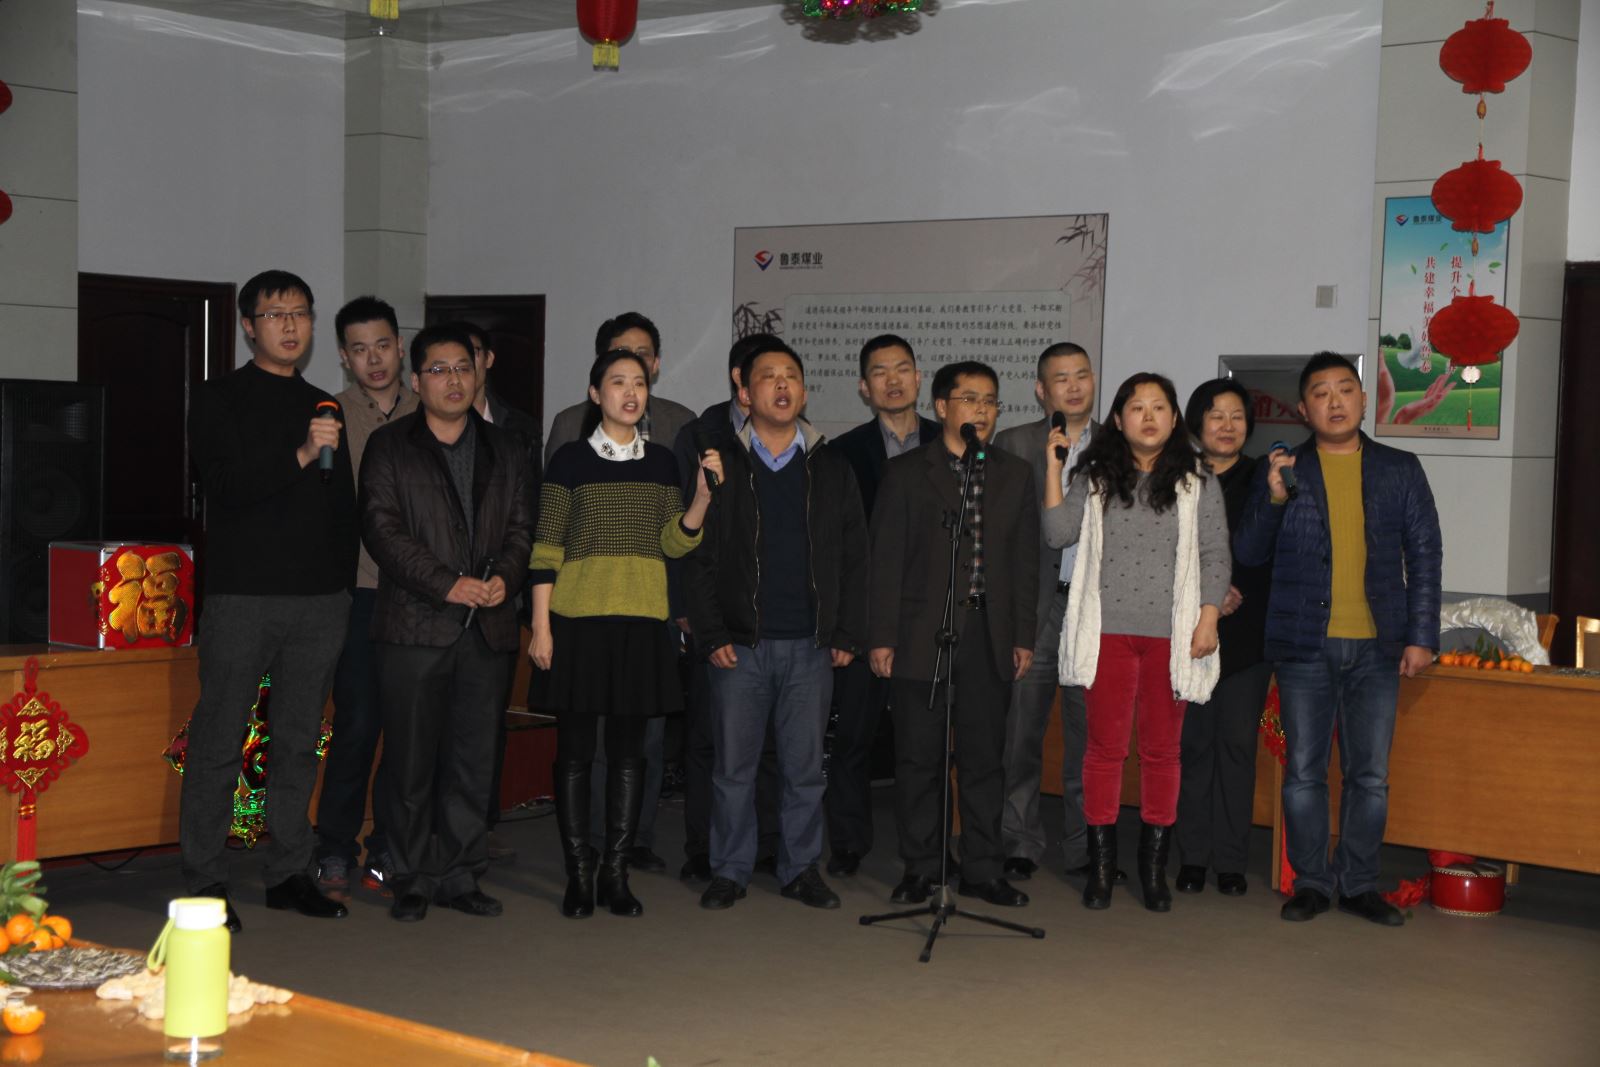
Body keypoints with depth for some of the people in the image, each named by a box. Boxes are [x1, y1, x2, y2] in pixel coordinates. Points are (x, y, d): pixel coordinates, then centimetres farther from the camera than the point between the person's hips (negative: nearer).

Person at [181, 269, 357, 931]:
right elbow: (225, 486, -13)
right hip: (242, 597, -5)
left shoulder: (323, 407, 17)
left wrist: (344, 585, 12)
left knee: (299, 742, 8)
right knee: (218, 743, -2)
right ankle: (205, 885, 4)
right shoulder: (219, 402, 2)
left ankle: (289, 874, 16)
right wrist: (299, 456, -24)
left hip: (320, 602, 5)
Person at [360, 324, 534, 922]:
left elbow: (521, 528, 14)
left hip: (489, 629, 3)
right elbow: (382, 530, -6)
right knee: (413, 763, 0)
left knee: (473, 760, 6)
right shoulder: (389, 447, 4)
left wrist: (505, 577, -7)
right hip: (414, 627, -3)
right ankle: (412, 882, 10)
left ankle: (460, 877, 15)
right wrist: (448, 584, -14)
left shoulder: (505, 451, 16)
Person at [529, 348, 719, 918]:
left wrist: (702, 495, -10)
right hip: (578, 618, -3)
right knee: (575, 749, 1)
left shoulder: (661, 462, 11)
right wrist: (540, 627, -6)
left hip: (641, 621, 3)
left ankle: (616, 873, 13)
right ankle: (579, 875, 10)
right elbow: (546, 549, 0)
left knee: (629, 749, 5)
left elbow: (673, 543, 6)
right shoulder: (570, 459, 1)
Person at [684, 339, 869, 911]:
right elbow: (697, 557, 2)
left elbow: (853, 557, 9)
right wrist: (712, 634, -5)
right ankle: (730, 869, 15)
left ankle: (801, 868, 18)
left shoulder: (832, 469, 9)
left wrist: (847, 635, 2)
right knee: (734, 766, 3)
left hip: (811, 646, 1)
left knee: (805, 767, 6)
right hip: (740, 645, -1)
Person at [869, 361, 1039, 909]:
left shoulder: (1015, 474, 11)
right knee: (918, 759, 3)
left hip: (988, 637, 2)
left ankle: (982, 869, 14)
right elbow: (886, 560, 0)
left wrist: (1023, 637, 6)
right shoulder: (905, 472, 3)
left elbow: (1025, 562, 11)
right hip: (920, 636, -2)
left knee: (984, 757, 5)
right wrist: (882, 638, -5)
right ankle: (920, 868, 14)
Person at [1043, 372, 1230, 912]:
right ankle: (1101, 864, 11)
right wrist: (1053, 467, -5)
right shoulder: (1095, 478, 8)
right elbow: (1059, 533, -2)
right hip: (1108, 630, 0)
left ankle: (1154, 867, 15)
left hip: (1171, 636, 0)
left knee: (1161, 750, 5)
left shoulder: (1197, 484, 6)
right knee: (1105, 747, 3)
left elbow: (1214, 557, 4)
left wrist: (1208, 620, -6)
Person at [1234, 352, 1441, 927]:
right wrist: (1274, 500, -13)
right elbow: (1248, 554, 5)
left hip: (1376, 646, 1)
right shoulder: (1281, 469, 7)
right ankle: (1310, 881, 14)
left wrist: (1421, 635, 2)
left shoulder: (1400, 470, 9)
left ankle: (1359, 882, 15)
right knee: (1303, 770, 3)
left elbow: (1425, 555, 9)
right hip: (1304, 644, -1)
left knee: (1369, 773, 4)